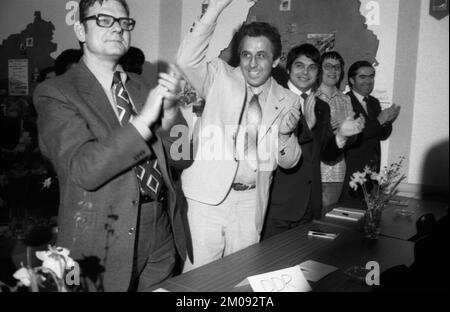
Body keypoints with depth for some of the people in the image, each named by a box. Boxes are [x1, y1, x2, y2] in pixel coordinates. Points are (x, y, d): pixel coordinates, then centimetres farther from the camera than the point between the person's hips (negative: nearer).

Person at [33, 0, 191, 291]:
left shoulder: (139, 86, 7)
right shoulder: (56, 92, -8)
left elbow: (181, 158, 4)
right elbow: (83, 170, -21)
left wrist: (169, 109, -14)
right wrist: (145, 118, -25)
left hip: (162, 232, 5)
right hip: (105, 240, -5)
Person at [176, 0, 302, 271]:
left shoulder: (287, 101, 7)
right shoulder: (221, 77, 0)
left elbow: (289, 161, 10)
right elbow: (187, 60, -20)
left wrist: (285, 134, -11)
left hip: (251, 199, 3)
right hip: (209, 194, -3)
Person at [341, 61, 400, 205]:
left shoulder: (374, 102, 14)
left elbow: (383, 135, 12)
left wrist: (388, 121, -8)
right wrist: (379, 121, -20)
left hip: (372, 170, 7)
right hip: (350, 170, -7)